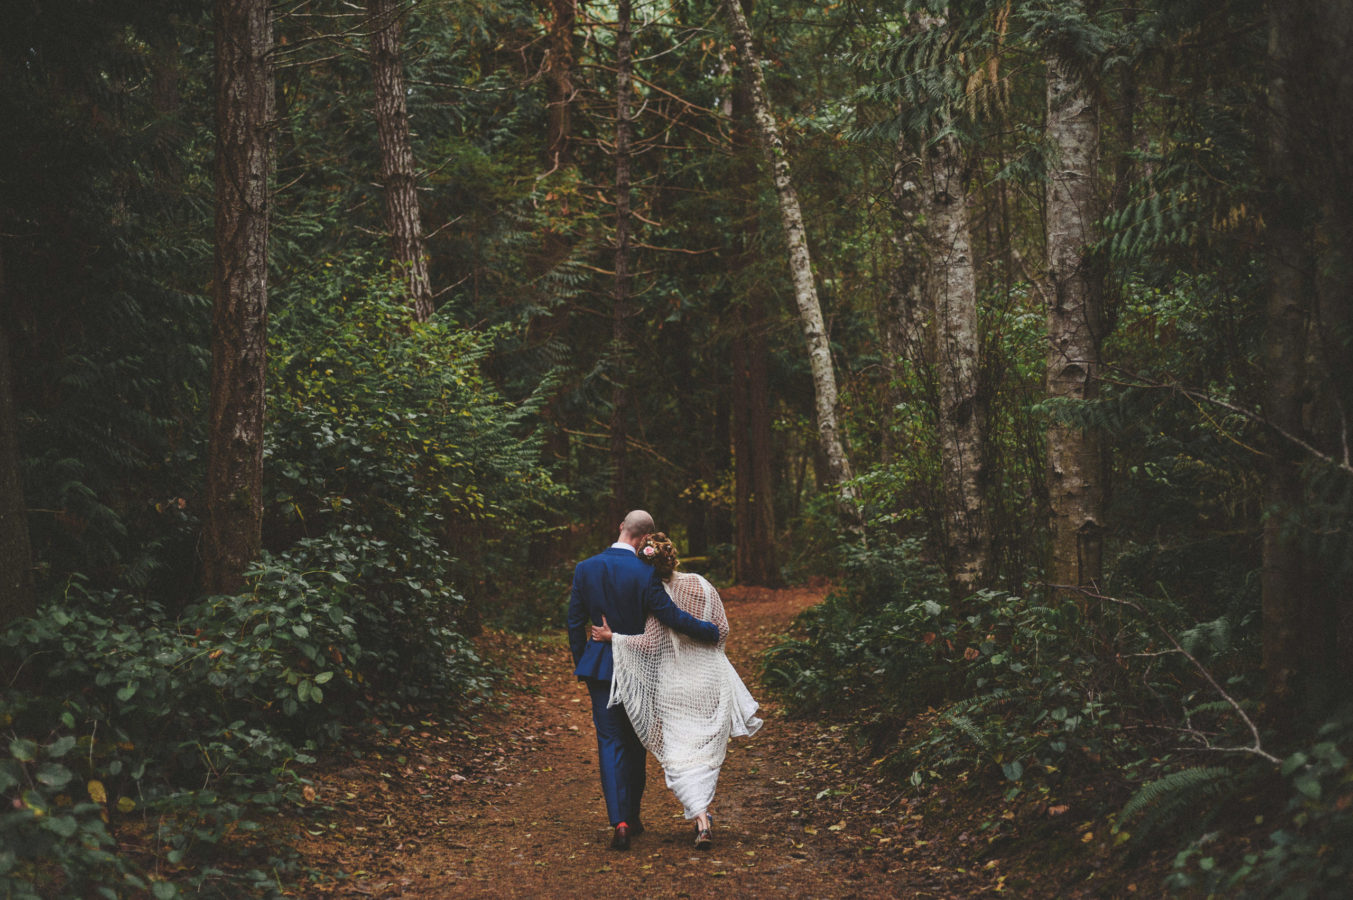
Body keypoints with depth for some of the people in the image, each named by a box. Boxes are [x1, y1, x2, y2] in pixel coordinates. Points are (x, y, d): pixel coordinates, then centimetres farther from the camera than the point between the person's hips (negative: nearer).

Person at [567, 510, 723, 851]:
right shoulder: (645, 574, -15)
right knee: (635, 742, 15)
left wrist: (580, 663, 14)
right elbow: (672, 616, -16)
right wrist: (712, 632, -4)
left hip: (599, 666, 1)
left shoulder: (585, 569, -3)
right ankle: (632, 816, 25)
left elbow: (575, 622, 2)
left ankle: (619, 821, -12)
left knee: (610, 742, 2)